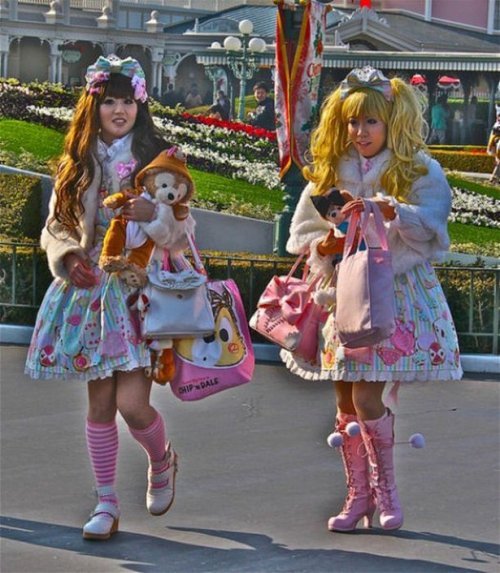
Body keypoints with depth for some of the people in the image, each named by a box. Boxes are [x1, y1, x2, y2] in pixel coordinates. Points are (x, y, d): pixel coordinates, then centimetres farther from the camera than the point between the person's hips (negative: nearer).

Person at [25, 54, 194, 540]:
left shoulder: (155, 159, 0)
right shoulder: (77, 164, 9)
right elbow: (54, 226, 11)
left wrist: (153, 214, -24)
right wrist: (69, 255, -10)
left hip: (139, 290, -3)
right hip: (90, 290, 3)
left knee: (132, 403, -11)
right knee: (99, 404, 4)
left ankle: (162, 462, 21)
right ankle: (106, 503, 13)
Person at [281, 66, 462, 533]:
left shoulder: (418, 171, -1)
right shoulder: (329, 173, 11)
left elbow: (428, 225, -15)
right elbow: (301, 234, 13)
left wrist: (390, 210, -31)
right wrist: (326, 245, -7)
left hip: (395, 293, -4)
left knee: (366, 397, -12)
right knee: (345, 402, 3)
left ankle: (384, 486, 8)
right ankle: (358, 495, 14)